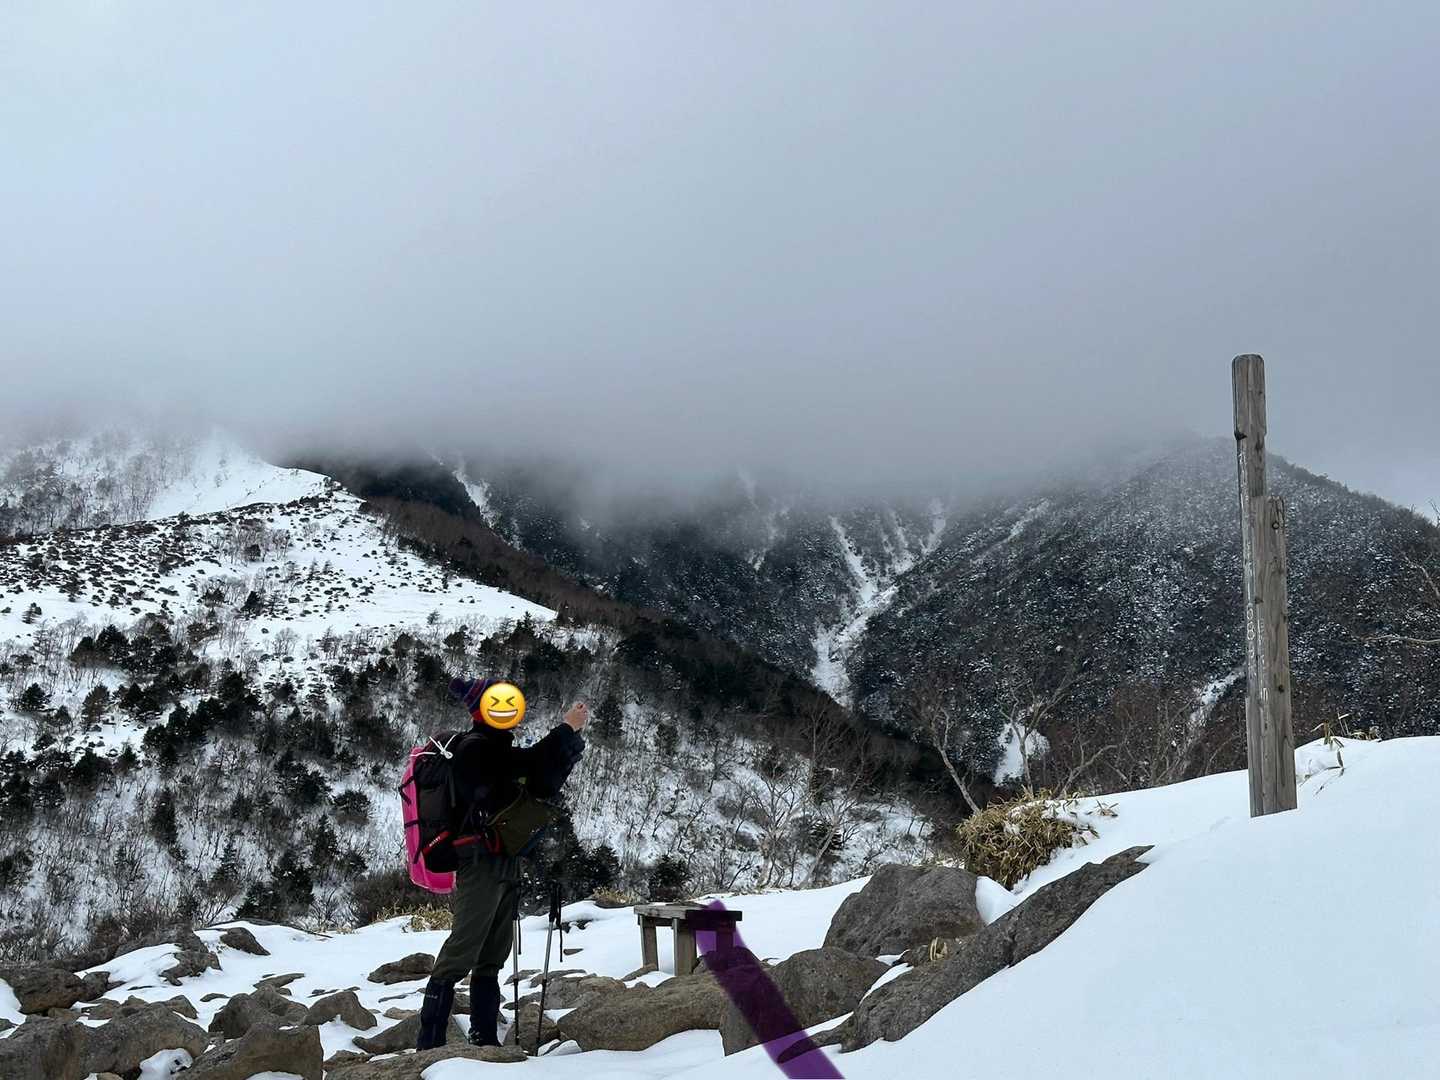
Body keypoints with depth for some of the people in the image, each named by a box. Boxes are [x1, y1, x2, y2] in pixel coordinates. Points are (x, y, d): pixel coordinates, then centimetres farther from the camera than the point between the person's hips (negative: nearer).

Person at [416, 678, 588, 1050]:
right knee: (458, 957, -12)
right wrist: (567, 729, -14)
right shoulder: (474, 750, -10)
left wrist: (571, 737, 7)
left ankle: (485, 1040, 17)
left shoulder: (497, 750, 18)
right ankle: (429, 1044, -12)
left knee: (491, 960, 12)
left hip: (505, 865, 10)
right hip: (482, 863, -10)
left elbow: (543, 785, 17)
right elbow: (528, 765, -21)